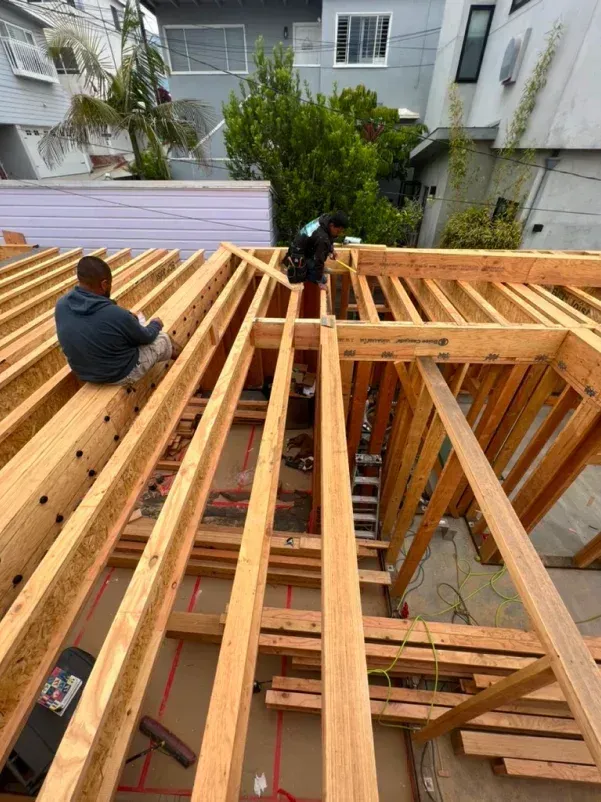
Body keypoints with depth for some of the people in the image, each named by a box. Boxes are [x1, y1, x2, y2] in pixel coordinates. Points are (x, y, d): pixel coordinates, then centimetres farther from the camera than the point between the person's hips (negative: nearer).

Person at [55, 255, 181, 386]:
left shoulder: (61, 305, -12)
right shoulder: (115, 315, -32)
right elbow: (146, 337, -12)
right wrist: (156, 324, 8)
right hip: (120, 374, -6)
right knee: (164, 339, 15)